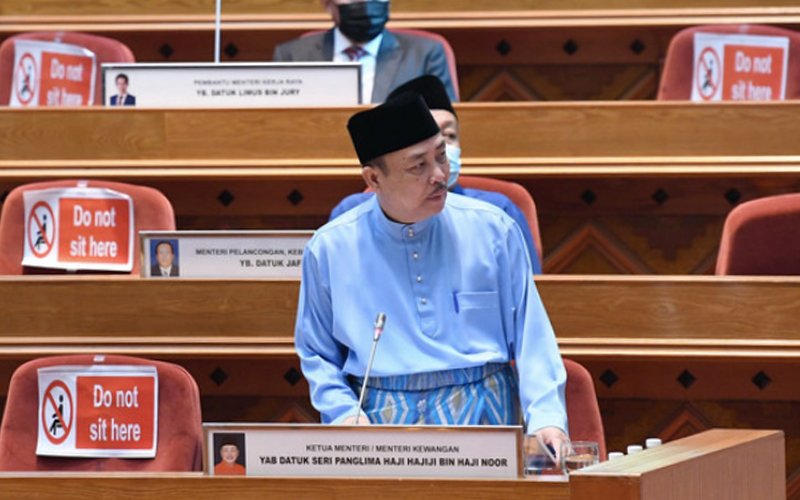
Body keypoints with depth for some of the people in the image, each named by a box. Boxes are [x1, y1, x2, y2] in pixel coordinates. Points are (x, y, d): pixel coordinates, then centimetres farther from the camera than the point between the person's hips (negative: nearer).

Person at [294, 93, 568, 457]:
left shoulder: (491, 229, 5)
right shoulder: (330, 249, 4)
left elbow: (531, 337, 7)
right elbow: (316, 354, 14)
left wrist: (546, 419, -7)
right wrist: (344, 413, -4)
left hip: (481, 415, 0)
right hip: (380, 422, 0)